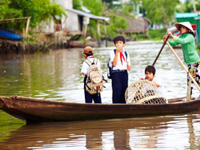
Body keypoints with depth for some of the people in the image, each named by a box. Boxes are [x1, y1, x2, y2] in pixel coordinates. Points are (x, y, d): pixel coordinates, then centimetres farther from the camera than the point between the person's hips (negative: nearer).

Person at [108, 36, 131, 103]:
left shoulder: (126, 53, 14)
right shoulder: (113, 52, 0)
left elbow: (129, 67, 17)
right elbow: (114, 64, -13)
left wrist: (128, 66, -8)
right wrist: (117, 53, -15)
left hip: (124, 73, 4)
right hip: (116, 73, -4)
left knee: (124, 90, 4)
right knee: (116, 91, -7)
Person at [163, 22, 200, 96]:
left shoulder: (190, 36, -15)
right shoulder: (182, 36, 11)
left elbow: (183, 41, -34)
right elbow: (174, 43, 5)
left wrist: (172, 36, -39)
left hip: (193, 60, -9)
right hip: (189, 61, 9)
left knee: (190, 77, -10)